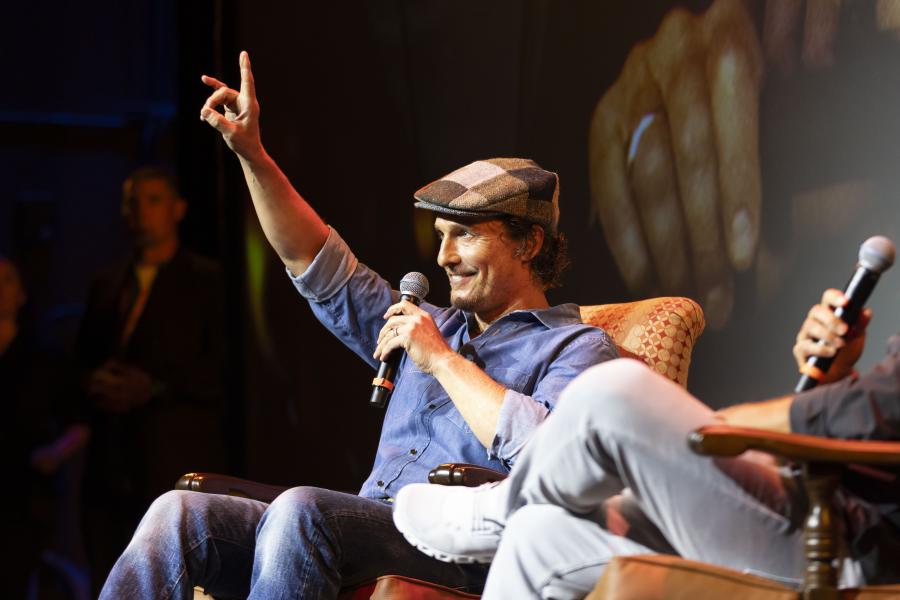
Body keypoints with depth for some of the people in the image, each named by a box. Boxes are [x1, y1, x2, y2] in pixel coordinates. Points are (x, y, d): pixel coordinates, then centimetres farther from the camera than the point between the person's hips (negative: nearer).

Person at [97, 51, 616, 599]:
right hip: (371, 529, 8)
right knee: (178, 514, -13)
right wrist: (252, 156, 19)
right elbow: (322, 266, 29)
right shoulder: (434, 325, 30)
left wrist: (441, 359, -6)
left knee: (301, 509, -36)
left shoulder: (576, 347, 6)